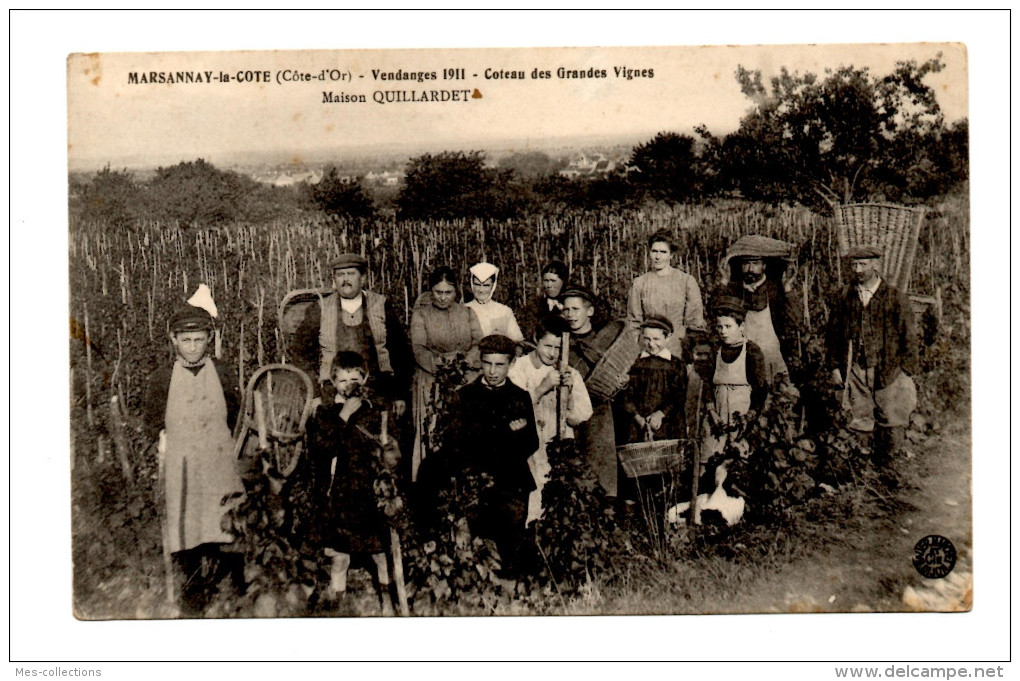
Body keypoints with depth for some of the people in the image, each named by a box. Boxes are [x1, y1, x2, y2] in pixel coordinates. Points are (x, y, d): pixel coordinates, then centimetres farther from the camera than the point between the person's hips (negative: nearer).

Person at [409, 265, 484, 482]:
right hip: (431, 383, -1)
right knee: (432, 433, -5)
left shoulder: (467, 313, 13)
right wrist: (441, 363, -23)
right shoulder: (421, 314, 7)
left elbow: (479, 344, 2)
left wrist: (464, 362, -17)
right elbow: (419, 349, -6)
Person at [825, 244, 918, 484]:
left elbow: (908, 338, 1)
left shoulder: (896, 298, 0)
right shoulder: (845, 298, 7)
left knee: (892, 424, 1)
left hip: (888, 371, -1)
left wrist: (908, 374, -3)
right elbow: (833, 335, 12)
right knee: (860, 423, 4)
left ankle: (884, 465, 23)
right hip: (855, 370, 2)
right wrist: (835, 367, 6)